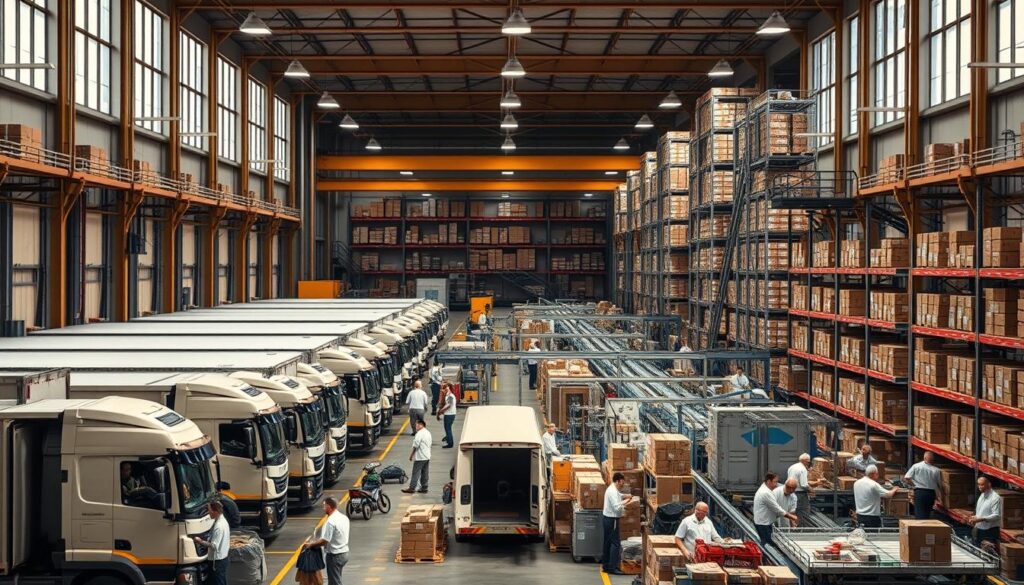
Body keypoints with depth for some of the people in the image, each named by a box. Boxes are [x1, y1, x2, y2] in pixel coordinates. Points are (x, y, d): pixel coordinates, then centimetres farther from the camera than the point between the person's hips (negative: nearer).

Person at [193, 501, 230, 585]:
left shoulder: (219, 526, -25)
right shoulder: (223, 521, 7)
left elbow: (214, 546, -25)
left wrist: (200, 541, -18)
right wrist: (204, 540, 10)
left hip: (218, 560, -10)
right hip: (223, 558, 10)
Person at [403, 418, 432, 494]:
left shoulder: (419, 433, -15)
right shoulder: (428, 433, 14)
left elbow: (415, 445, -17)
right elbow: (431, 443, 18)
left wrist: (411, 454, -7)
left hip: (420, 457, -9)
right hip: (427, 456, 9)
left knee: (416, 473, -4)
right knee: (425, 473, 10)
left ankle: (411, 488, -2)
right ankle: (424, 488, 13)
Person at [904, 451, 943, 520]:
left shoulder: (916, 466, -4)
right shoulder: (935, 470, -2)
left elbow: (907, 478, -7)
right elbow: (939, 484, 6)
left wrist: (913, 485, 9)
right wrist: (941, 493, 25)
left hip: (919, 492, -2)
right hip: (931, 493, 2)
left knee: (919, 514, -4)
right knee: (927, 513, 16)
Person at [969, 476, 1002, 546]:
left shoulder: (995, 498, -16)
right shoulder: (982, 495, 11)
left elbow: (997, 516, -21)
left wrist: (981, 519, -27)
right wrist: (974, 518, 3)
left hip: (990, 531, -8)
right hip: (979, 529, 8)